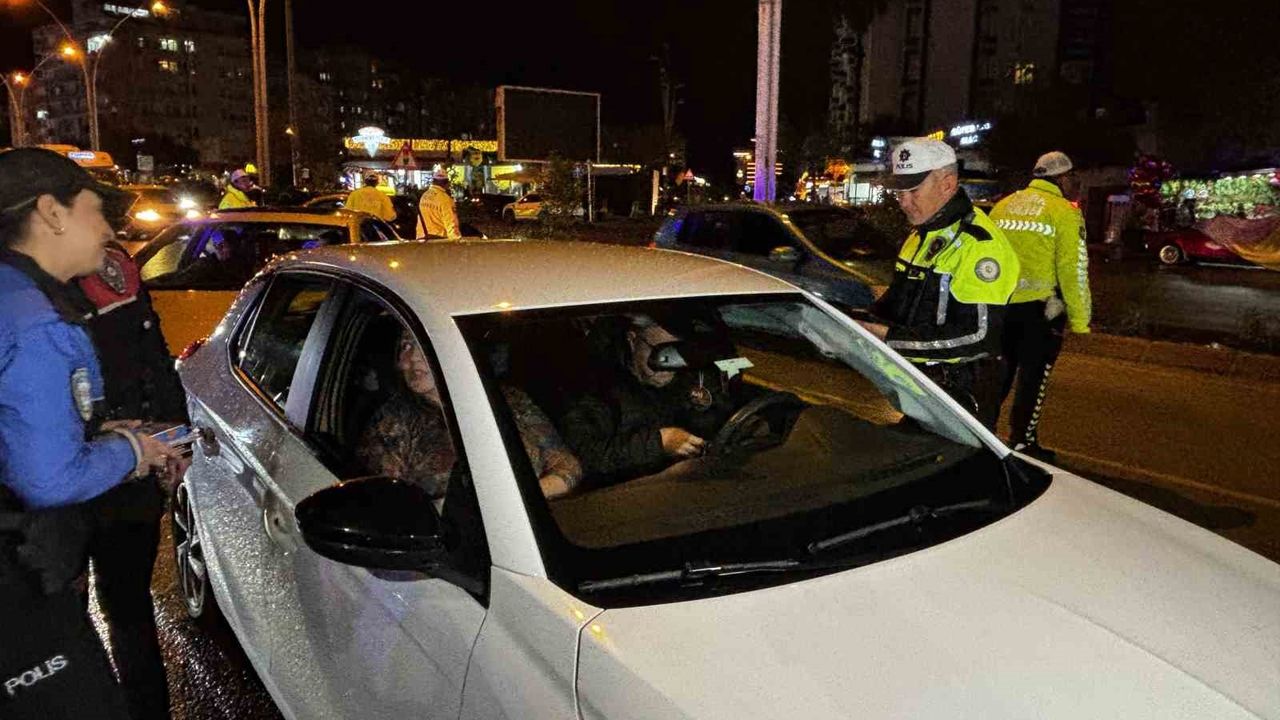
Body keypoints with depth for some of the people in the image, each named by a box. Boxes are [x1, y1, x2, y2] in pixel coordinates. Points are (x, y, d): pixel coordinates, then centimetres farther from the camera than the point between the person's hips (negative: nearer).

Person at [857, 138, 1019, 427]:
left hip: (959, 393, -8)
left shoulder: (978, 243, -19)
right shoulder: (921, 234, 11)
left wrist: (891, 338, -26)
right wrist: (866, 320, -1)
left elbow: (979, 335, -25)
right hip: (913, 381, 9)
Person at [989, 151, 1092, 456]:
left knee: (999, 372, 18)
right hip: (1038, 308, -5)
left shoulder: (1003, 206, 11)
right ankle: (1021, 441, 13)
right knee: (1034, 375, 7)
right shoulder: (1064, 212, -6)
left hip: (998, 305, 5)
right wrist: (1079, 321, -6)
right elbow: (1073, 270, -10)